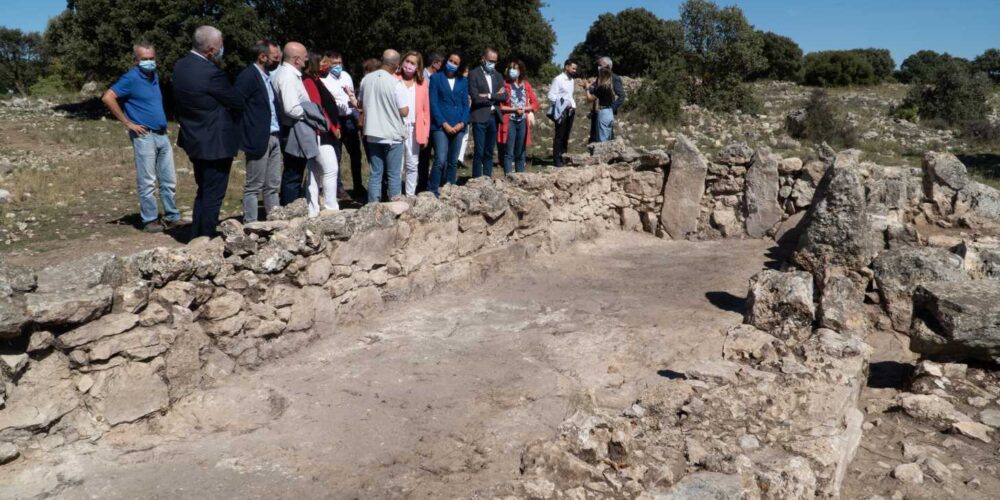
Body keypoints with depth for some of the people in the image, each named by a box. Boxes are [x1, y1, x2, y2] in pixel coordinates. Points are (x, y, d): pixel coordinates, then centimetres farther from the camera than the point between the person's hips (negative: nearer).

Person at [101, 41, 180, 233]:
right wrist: (128, 123, -13)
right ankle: (150, 221, 6)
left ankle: (172, 218, 17)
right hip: (144, 136, -7)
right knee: (147, 183, -1)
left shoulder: (155, 76, 14)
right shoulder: (131, 78, -8)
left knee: (169, 181, 9)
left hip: (162, 135, 7)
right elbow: (108, 98, -15)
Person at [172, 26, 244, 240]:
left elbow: (179, 105, 13)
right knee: (212, 196, 1)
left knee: (203, 192, 21)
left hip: (194, 140, 9)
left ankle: (196, 238, 28)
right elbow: (238, 102, -13)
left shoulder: (181, 66, 4)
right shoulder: (210, 72, -23)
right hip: (215, 143, -9)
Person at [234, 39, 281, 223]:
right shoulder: (248, 76, -11)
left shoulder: (268, 76, 15)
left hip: (274, 138, 8)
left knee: (273, 186, 13)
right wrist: (246, 135, -15)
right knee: (254, 187, -1)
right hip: (259, 139, -8)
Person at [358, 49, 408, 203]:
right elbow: (404, 111, -13)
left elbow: (361, 104, 13)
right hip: (392, 135, -4)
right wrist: (406, 108, 7)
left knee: (374, 174, 9)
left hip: (372, 134, 4)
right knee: (394, 175, 4)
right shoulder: (395, 83, -15)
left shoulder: (366, 79, 1)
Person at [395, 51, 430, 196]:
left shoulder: (422, 83, 11)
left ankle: (410, 196, 17)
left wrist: (425, 133, 3)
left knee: (412, 165, 8)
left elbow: (426, 109, 9)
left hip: (415, 129, 3)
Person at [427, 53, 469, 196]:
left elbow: (466, 104, 11)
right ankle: (432, 192, -7)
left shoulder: (463, 81, 13)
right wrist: (444, 124, -11)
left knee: (453, 162, 6)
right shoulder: (436, 78, 3)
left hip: (458, 127, 4)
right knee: (440, 160, -15)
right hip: (440, 126, -4)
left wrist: (462, 123, -5)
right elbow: (433, 103, -3)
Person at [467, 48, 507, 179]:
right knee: (479, 152, -6)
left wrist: (489, 96, -9)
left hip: (494, 117, 5)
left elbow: (505, 96, 6)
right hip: (480, 117, -5)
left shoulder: (498, 76, 15)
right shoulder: (474, 74, -2)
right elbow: (476, 98, -12)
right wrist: (496, 96, -5)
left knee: (489, 152, 8)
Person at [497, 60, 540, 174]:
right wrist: (514, 110, -16)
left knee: (521, 153, 9)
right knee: (509, 153, -7)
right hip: (509, 122, -4)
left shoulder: (526, 84, 10)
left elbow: (535, 103, 9)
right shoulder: (505, 85, -2)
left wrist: (524, 109, -8)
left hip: (523, 122, 4)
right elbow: (500, 106, -6)